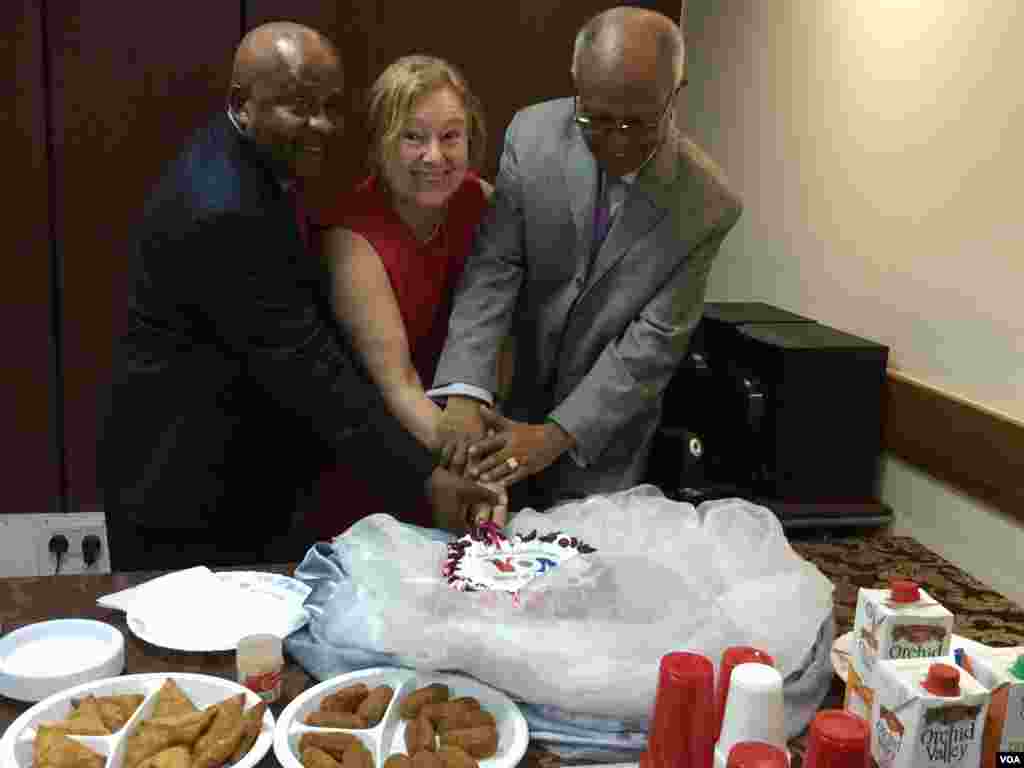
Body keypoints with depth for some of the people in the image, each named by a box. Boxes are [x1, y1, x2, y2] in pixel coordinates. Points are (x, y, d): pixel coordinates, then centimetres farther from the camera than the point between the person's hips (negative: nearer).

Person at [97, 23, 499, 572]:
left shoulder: (249, 165, 3)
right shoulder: (224, 213, -27)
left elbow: (309, 322, 6)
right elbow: (306, 366, -28)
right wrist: (426, 478, -26)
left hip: (230, 466, 9)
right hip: (187, 485, -9)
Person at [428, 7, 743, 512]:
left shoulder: (707, 204, -19)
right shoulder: (533, 135, -14)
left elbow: (654, 340, -18)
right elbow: (493, 269, -17)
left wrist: (557, 435, -26)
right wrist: (463, 394, -31)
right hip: (519, 400, 2)